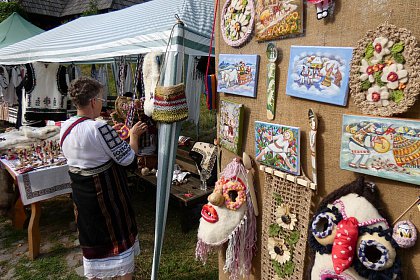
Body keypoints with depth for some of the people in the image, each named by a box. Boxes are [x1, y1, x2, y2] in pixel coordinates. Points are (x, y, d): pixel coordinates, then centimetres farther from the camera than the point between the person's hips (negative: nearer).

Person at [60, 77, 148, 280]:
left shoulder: (65, 126, -1)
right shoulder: (99, 128, -25)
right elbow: (128, 158, -19)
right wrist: (133, 135, -3)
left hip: (80, 192, 7)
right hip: (106, 192, -7)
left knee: (92, 237, 23)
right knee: (120, 235, 12)